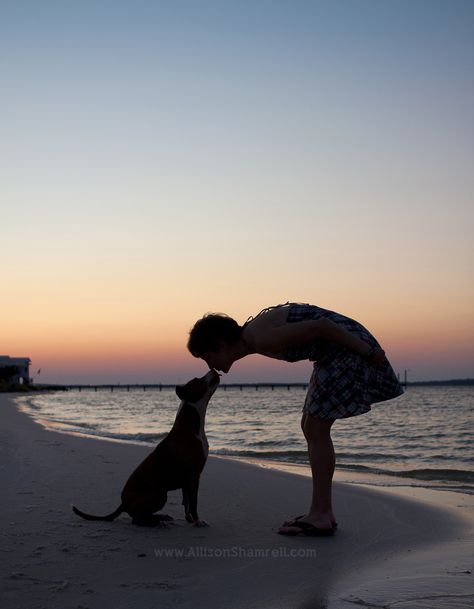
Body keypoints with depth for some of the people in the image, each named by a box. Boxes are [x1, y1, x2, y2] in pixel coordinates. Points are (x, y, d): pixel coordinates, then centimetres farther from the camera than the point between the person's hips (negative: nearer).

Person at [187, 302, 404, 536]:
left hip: (351, 347, -10)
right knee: (310, 427, 10)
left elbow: (319, 326, -24)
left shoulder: (260, 338, -21)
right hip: (335, 353, 10)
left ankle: (320, 516, -4)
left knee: (315, 429, -9)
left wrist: (368, 352, -19)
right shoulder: (253, 332, 9)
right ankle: (323, 513, 14)